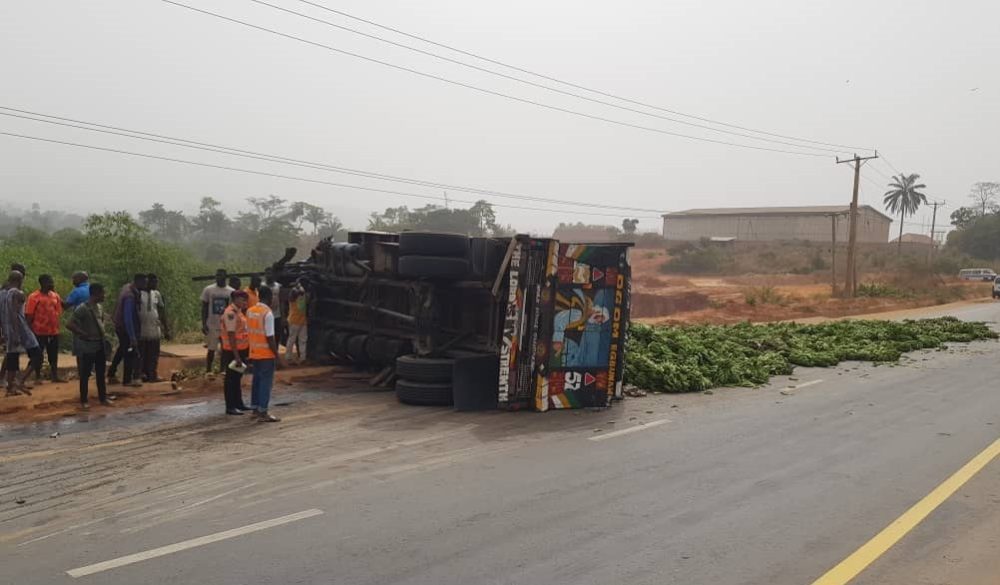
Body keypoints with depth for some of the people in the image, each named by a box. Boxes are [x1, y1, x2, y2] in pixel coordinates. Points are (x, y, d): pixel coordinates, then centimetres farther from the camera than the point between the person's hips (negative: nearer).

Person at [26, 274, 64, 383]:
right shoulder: (34, 297, -10)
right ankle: (38, 377, 16)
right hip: (39, 332, -5)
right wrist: (31, 331, -13)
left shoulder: (55, 295, 7)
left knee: (54, 355, 12)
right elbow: (29, 315, -11)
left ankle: (55, 376, 21)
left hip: (54, 331, 5)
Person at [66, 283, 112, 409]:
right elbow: (69, 325, -21)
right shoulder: (82, 308, -16)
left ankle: (103, 397, 23)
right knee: (85, 374, 3)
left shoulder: (100, 307, 8)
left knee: (101, 373, 13)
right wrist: (84, 334, -17)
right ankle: (83, 401, 12)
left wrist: (102, 332, 11)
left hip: (100, 344, 7)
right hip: (87, 346, -7)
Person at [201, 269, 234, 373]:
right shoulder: (208, 290, -2)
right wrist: (203, 324, -6)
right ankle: (208, 371, 12)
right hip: (212, 325, -1)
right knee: (211, 350, 2)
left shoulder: (231, 291, 0)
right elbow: (204, 308, 1)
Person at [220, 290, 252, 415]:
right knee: (231, 379, -1)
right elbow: (231, 335, -23)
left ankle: (238, 403, 27)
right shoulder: (230, 313, -19)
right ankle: (230, 407, 7)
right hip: (232, 352, -9)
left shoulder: (239, 311, 10)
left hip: (241, 350, 9)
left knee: (237, 378, 17)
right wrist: (236, 356, -24)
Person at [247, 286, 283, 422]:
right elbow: (270, 337, -20)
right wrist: (277, 356, -15)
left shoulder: (249, 311, 5)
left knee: (257, 380, 17)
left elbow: (248, 331, 12)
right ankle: (263, 412, -1)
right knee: (266, 382, -2)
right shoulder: (268, 313, -18)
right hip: (266, 354, -8)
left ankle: (255, 407, 25)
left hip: (254, 353, 8)